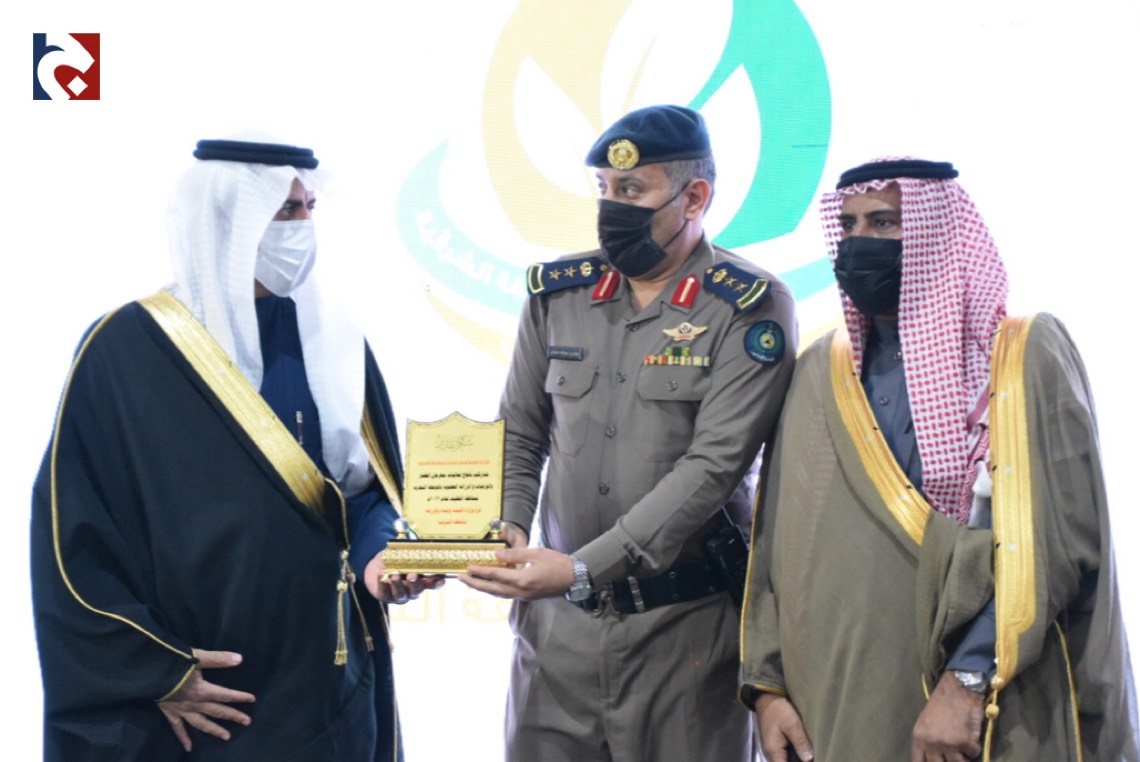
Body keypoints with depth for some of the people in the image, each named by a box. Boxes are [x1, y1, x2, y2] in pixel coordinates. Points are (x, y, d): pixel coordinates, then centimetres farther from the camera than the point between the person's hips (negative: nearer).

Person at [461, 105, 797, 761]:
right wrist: (507, 532, -10)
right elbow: (520, 438, 10)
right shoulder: (558, 293, 5)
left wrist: (581, 569, -23)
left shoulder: (749, 309, -8)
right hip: (556, 616, 4)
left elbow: (712, 465, -16)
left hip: (683, 622, -4)